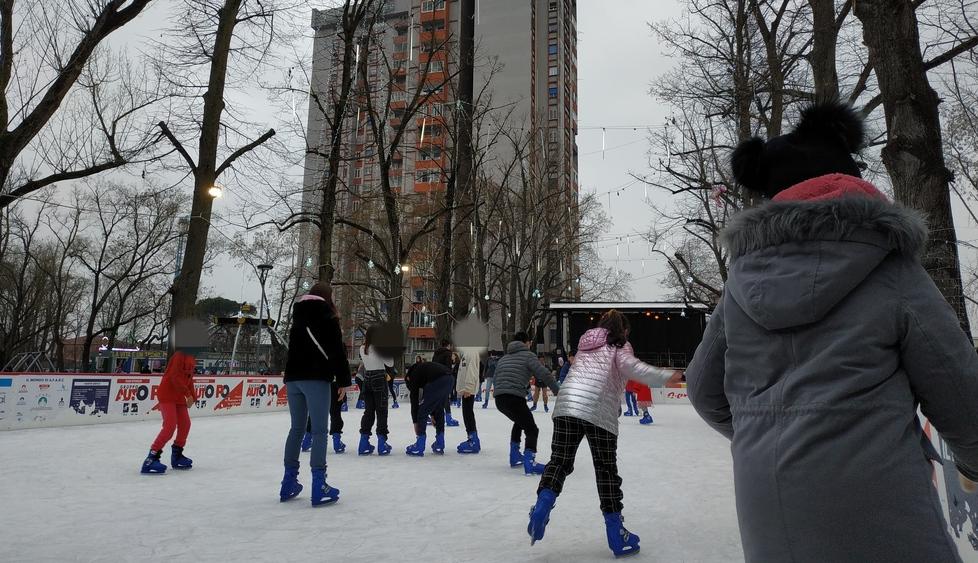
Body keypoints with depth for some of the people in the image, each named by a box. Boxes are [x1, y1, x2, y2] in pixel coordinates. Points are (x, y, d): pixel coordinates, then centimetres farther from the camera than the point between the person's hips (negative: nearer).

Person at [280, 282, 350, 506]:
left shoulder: (298, 316, 18)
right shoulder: (326, 316, -4)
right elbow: (337, 351, -9)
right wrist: (343, 380, -7)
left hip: (293, 377, 7)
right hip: (316, 378, -7)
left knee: (297, 429, 12)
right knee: (319, 431, -7)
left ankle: (289, 483, 16)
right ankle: (319, 487, -10)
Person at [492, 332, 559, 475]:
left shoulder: (503, 358, 25)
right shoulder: (528, 355, 4)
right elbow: (544, 374, -8)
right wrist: (558, 391, -1)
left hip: (499, 399, 7)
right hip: (515, 398, -7)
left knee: (519, 422, 30)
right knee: (531, 429, 2)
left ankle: (515, 457, 32)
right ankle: (529, 462, -16)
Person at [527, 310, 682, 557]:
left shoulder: (587, 343, 28)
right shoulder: (620, 346, 11)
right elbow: (631, 367, -9)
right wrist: (669, 376, -13)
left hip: (567, 405, 4)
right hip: (599, 412, -4)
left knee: (559, 461, 9)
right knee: (606, 469, 7)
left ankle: (543, 504, -14)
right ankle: (615, 530, 11)